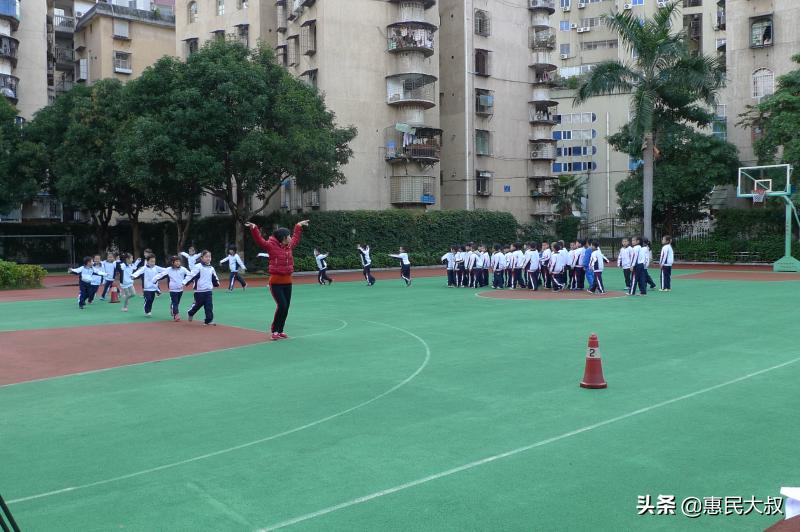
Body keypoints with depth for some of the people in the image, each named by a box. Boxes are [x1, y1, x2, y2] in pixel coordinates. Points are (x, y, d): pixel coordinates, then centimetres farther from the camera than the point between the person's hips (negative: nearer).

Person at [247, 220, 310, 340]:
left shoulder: (289, 246, 10)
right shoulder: (271, 246, -9)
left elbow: (296, 238, 30)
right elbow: (259, 240, -20)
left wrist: (299, 226, 39)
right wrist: (254, 228, -34)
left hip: (287, 281, 7)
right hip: (276, 282, -7)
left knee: (286, 307, 7)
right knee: (282, 305, -13)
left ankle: (280, 330, 18)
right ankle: (274, 331, 1)